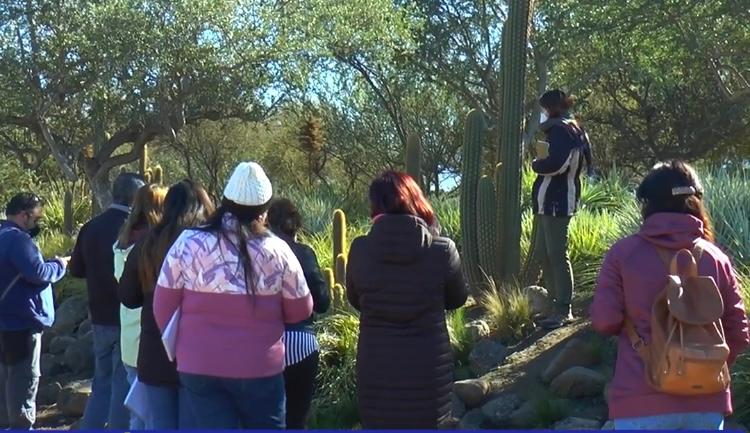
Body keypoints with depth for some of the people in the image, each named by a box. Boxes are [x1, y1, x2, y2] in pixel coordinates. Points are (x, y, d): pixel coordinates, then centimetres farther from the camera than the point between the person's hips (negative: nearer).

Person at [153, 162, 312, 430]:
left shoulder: (188, 243, -6)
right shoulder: (277, 250, -8)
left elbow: (163, 306, 1)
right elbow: (300, 311, 2)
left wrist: (179, 345, 18)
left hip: (199, 365, 1)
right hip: (260, 366, -1)